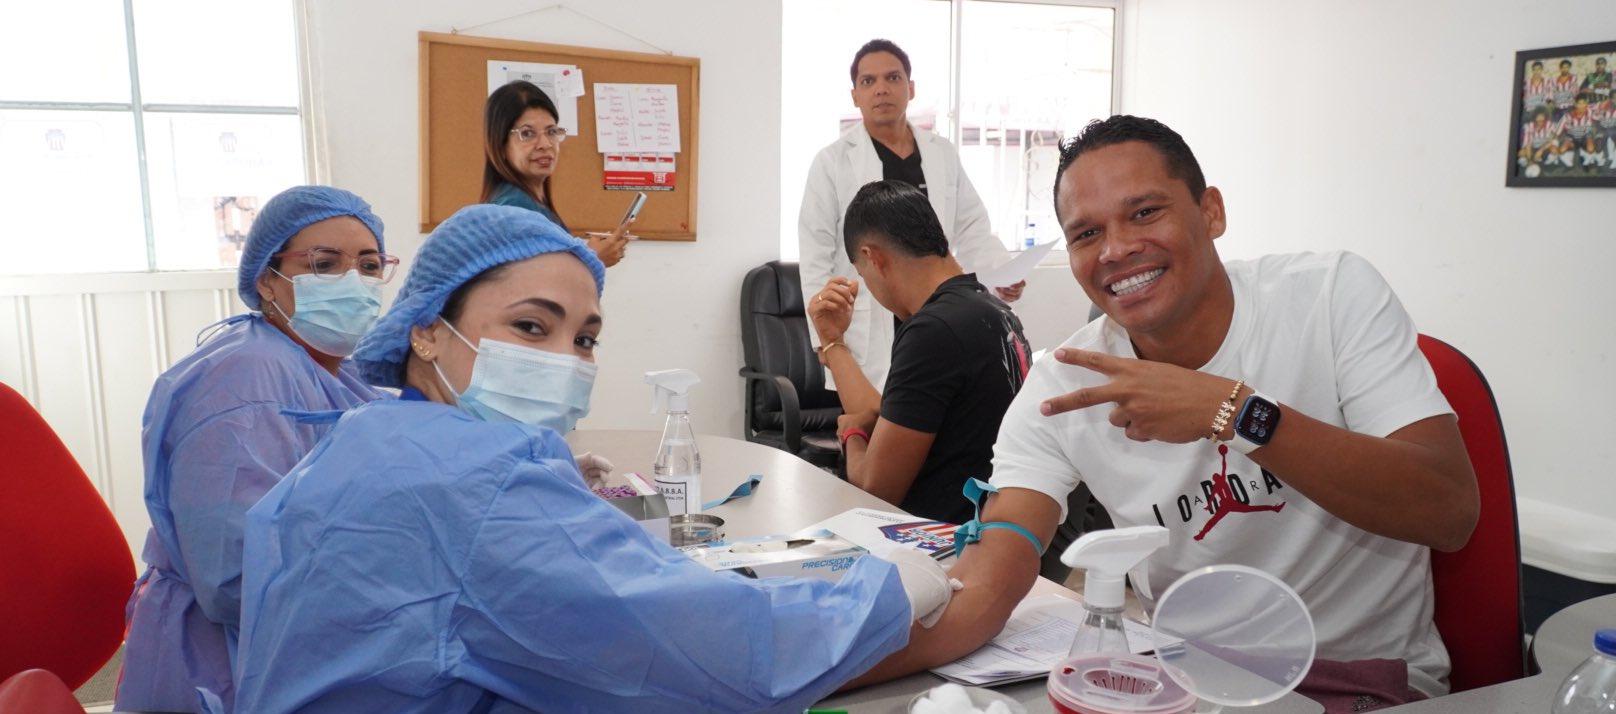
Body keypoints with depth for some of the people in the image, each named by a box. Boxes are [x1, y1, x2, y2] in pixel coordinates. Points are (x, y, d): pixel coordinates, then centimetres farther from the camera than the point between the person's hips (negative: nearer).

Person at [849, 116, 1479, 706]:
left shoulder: (1334, 295, -10)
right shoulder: (1062, 388, -6)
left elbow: (1450, 512, -18)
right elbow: (988, 583, -16)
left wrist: (1236, 411, -29)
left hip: (1368, 675, -1)